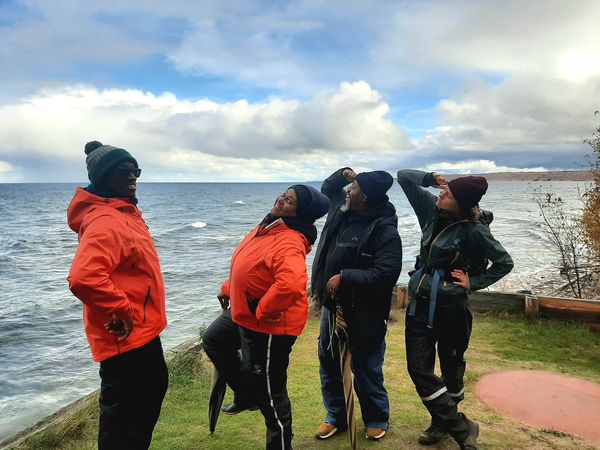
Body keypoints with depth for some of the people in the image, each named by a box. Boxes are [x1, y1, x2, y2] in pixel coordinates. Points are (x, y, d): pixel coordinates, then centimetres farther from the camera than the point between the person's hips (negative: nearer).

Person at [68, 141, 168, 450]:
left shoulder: (125, 212, 10)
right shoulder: (105, 222, -23)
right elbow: (83, 278, -38)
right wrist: (122, 312, -27)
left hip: (142, 330, 11)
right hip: (125, 336, -10)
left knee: (154, 389, 26)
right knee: (122, 413, 4)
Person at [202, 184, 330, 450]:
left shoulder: (289, 243, -30)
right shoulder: (268, 227, 2)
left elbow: (291, 284, -46)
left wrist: (260, 312, -31)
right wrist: (227, 289, 19)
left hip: (269, 325, -11)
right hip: (243, 314, 11)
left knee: (269, 393, 5)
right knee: (213, 341, 29)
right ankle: (246, 396, 42)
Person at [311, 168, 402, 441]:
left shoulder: (385, 231, -20)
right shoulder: (341, 209, 3)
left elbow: (386, 273, -28)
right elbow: (326, 189, 23)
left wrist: (344, 278, -26)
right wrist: (341, 173, 3)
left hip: (364, 315, -8)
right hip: (332, 306, 8)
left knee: (366, 372, 9)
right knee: (329, 365, 19)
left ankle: (377, 420, 34)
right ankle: (336, 416, 39)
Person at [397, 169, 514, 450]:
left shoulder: (473, 230, -15)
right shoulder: (432, 209, -2)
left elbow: (504, 263, -4)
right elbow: (404, 176, 4)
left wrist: (473, 283, -8)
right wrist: (432, 178, -6)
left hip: (450, 307, -5)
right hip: (420, 303, 5)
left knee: (451, 369, 13)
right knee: (419, 369, 3)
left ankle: (445, 422, 35)